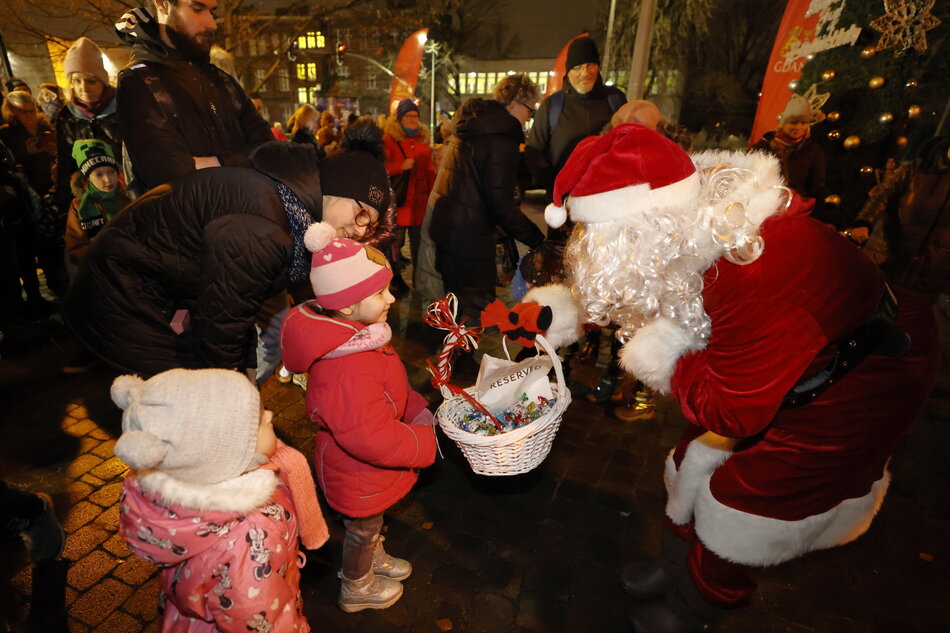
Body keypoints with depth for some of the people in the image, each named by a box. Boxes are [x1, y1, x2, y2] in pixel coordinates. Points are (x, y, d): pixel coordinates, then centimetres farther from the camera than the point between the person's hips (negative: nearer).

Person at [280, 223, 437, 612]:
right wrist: (424, 441, -27)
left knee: (370, 522, 33)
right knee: (362, 528, 22)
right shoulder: (347, 372, -42)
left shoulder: (351, 333, -9)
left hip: (366, 465, 8)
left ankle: (372, 558, 62)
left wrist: (416, 409, -4)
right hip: (358, 477, -8)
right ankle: (356, 588, 52)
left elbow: (389, 387, 5)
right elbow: (371, 439, -41)